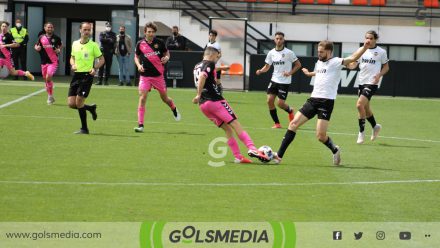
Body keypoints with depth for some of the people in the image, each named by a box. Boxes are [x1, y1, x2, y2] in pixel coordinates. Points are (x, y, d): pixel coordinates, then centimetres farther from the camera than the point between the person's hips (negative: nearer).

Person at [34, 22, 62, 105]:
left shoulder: (56, 38, -1)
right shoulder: (41, 37, 3)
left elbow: (60, 45, 17)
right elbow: (36, 46, 15)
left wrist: (59, 50, -3)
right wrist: (36, 48, -8)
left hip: (53, 61, -3)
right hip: (44, 61, 3)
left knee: (48, 77, -20)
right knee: (46, 79, 10)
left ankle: (50, 96, -7)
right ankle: (50, 97, 27)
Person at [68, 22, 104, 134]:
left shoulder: (93, 45, -4)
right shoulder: (75, 44, 9)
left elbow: (102, 59, 3)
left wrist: (95, 68, -14)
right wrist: (73, 65, 1)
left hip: (87, 75, -5)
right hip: (76, 75, 5)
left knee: (79, 102, -11)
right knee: (71, 103, 0)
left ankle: (84, 128, 2)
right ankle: (91, 108, 28)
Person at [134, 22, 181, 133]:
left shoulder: (159, 43, -4)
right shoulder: (140, 44, -2)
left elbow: (166, 53, 10)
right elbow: (136, 56, 12)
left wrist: (166, 58, -13)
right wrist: (138, 65, -7)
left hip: (158, 75, 0)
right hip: (145, 75, 0)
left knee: (164, 98, 12)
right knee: (142, 98, -13)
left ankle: (174, 109, 47)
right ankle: (140, 125, -10)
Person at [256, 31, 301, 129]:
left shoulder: (289, 53, -10)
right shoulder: (271, 53, 4)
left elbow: (298, 65, -3)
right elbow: (267, 66, 12)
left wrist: (290, 73, -16)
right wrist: (261, 71, -8)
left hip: (284, 82, -5)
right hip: (274, 80, 5)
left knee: (280, 103, -9)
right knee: (270, 100, -7)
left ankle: (290, 111, 27)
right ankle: (277, 123, 6)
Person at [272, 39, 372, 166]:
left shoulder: (336, 62, -6)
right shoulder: (319, 62, 16)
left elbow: (352, 58, -21)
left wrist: (364, 48, -38)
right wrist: (309, 73, 61)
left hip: (326, 101, -7)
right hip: (313, 99, 7)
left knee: (321, 136, -11)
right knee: (294, 123, -2)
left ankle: (335, 150, 21)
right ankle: (279, 155, 1)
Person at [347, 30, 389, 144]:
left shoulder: (381, 52, -3)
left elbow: (386, 67, 6)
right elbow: (354, 64, 4)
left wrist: (379, 75, -13)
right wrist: (348, 64, -19)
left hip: (372, 83, -6)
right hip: (362, 82, 6)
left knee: (359, 104, -19)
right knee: (365, 107, 16)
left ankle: (361, 132, -8)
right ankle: (375, 126, 40)